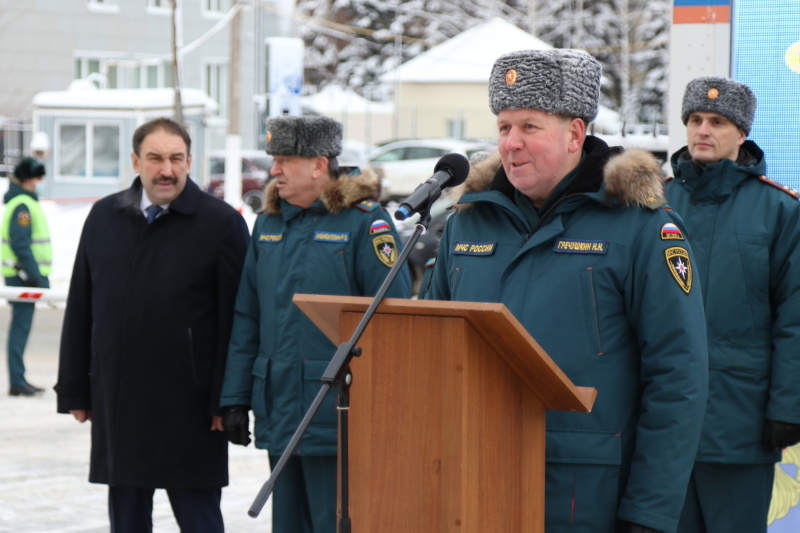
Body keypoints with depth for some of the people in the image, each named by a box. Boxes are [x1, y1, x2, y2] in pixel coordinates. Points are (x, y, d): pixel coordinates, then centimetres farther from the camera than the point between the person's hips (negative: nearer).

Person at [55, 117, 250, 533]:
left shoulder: (221, 222, -4)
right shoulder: (104, 218, 10)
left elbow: (235, 321, -6)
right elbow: (79, 311, 12)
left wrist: (226, 401, -10)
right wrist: (74, 390, 8)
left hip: (188, 409, -4)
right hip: (116, 402, 4)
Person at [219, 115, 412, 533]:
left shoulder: (364, 223, -7)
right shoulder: (268, 224, 12)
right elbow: (246, 319, 15)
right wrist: (236, 398, 10)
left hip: (337, 417, -7)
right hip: (280, 417, 7)